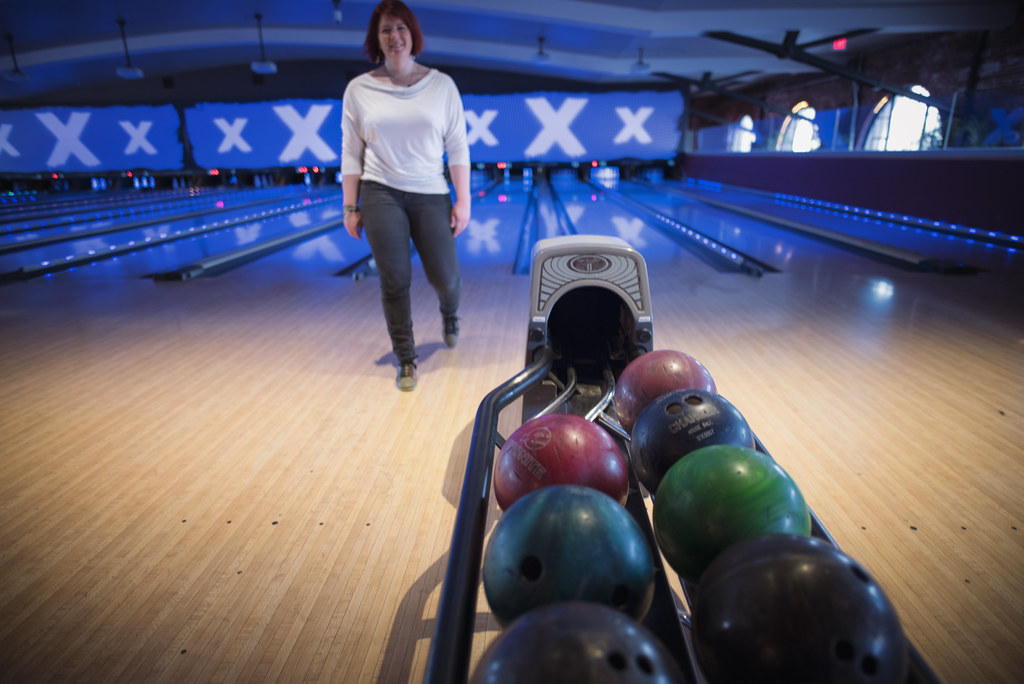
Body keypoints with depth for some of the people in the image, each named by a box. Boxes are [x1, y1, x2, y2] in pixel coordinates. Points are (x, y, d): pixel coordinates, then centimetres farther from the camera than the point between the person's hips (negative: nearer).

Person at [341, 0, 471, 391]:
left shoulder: (442, 85, 2)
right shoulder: (359, 89, 2)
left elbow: (457, 148, 2)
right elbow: (351, 154, 4)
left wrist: (463, 201, -3)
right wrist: (350, 208, 1)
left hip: (432, 196, 1)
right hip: (381, 196, 0)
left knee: (444, 278, 2)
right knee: (394, 282, 0)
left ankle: (449, 314, 41)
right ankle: (406, 361, 17)